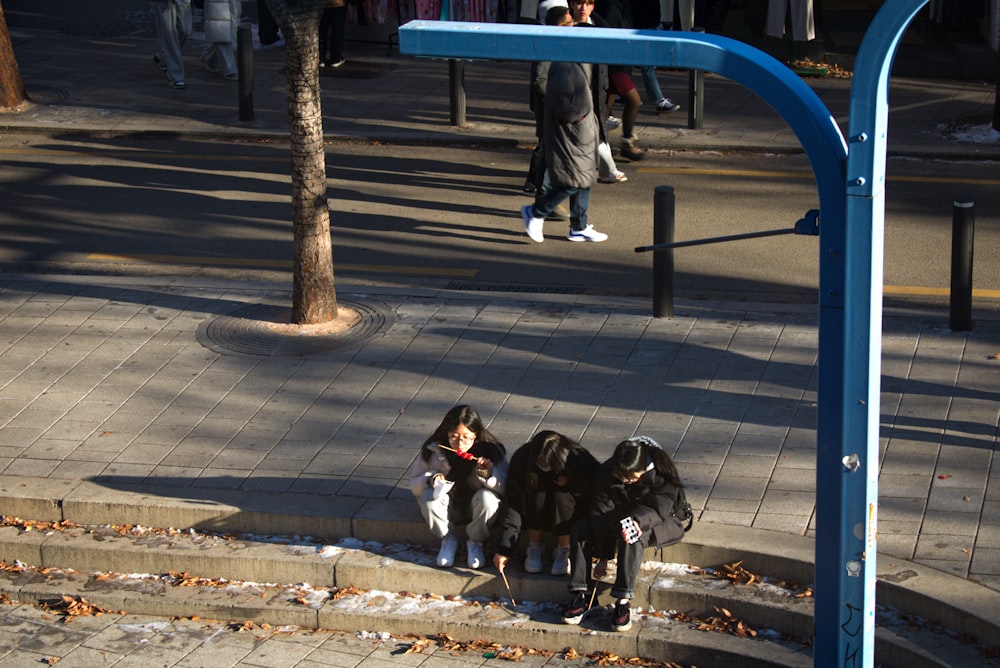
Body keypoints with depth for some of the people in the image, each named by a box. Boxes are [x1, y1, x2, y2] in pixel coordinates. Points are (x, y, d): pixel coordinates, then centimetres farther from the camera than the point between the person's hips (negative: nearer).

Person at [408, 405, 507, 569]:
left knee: (488, 498, -34)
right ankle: (448, 539, -3)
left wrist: (489, 474, -35)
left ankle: (476, 542, -5)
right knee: (428, 496, -30)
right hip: (449, 507, 1)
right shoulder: (433, 451, -13)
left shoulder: (492, 451, -16)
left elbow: (506, 488, -16)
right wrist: (431, 479, -27)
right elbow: (414, 483, -5)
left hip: (476, 507, -1)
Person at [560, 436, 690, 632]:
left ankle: (623, 601, -40)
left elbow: (658, 507, -30)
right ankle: (580, 594, -24)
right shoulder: (606, 474, -18)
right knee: (580, 527, -19)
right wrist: (603, 556, -19)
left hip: (662, 519, -4)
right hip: (621, 517, 4)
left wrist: (637, 520, -53)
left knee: (633, 536, -38)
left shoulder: (662, 475, -26)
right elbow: (601, 513, -17)